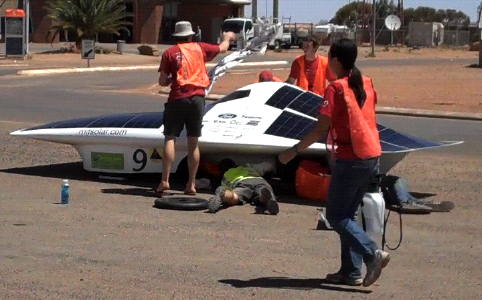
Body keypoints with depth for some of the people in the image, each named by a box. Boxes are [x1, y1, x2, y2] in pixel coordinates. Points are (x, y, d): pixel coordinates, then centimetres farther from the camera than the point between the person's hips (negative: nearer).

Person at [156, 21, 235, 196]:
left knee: (170, 138, -1)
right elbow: (222, 48, 28)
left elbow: (162, 81, 0)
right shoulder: (200, 48, 10)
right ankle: (191, 184, 8)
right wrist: (227, 38, 49)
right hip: (197, 98, 2)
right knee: (193, 142, 7)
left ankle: (165, 181, -11)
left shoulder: (169, 53, 2)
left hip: (178, 98, -2)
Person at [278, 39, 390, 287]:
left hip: (350, 160, -8)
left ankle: (372, 253, -14)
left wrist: (293, 151, -7)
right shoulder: (366, 83, 9)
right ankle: (351, 271, 13)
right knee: (348, 214, 15)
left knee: (336, 216, 2)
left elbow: (321, 130, -15)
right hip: (372, 157, 8)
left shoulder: (336, 88, -12)